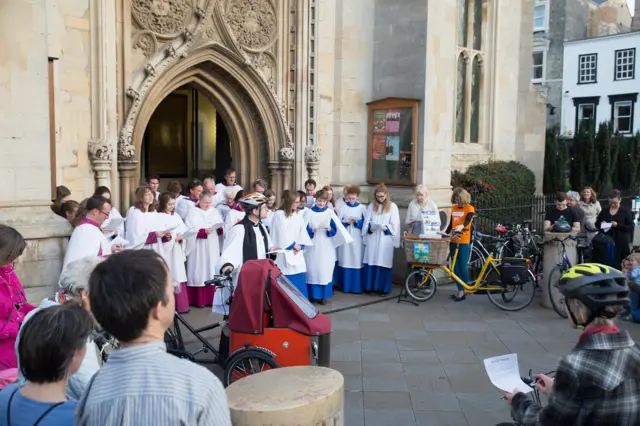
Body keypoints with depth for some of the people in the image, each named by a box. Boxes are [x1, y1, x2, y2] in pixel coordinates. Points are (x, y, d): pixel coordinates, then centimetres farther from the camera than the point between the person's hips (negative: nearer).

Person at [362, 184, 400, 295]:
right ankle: (370, 286, 13)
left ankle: (383, 287, 5)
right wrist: (370, 228, -11)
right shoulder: (371, 206, 8)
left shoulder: (392, 206, 2)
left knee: (383, 263, -2)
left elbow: (395, 224, -1)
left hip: (385, 240, -2)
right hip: (372, 239, 2)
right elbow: (366, 222, 8)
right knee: (371, 262, 3)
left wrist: (386, 228, -17)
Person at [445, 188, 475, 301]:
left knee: (463, 266, -2)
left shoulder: (469, 208, -6)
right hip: (453, 241, 6)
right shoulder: (454, 208, 11)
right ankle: (459, 290, 17)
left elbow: (467, 221, -24)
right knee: (456, 267, 9)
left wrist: (461, 226, -43)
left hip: (464, 242, -6)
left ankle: (463, 291, 6)